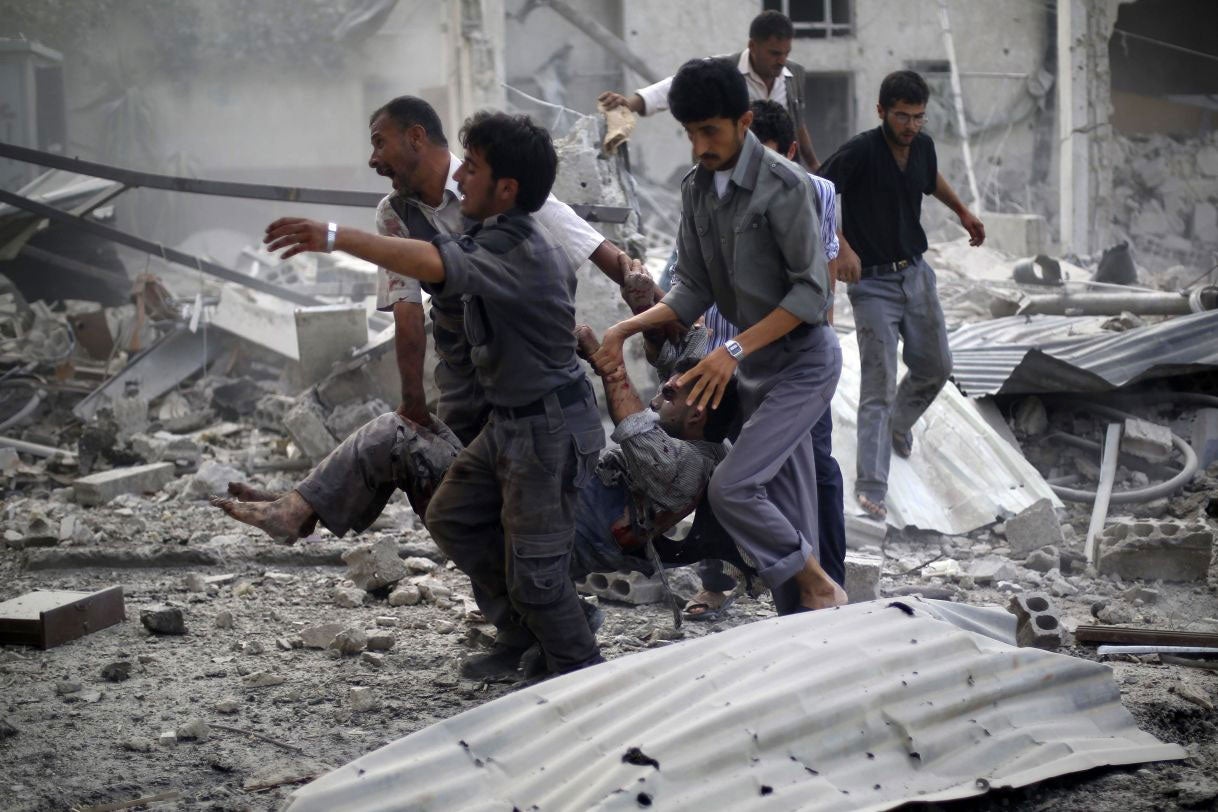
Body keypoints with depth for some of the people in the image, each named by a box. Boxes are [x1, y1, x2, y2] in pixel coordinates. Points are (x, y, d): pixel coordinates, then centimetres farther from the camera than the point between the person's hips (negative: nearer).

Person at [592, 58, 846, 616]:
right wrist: (627, 328, -10)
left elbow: (812, 291, -21)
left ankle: (818, 586, 1)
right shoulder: (697, 188, 2)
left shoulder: (783, 186, -20)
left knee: (731, 487, -17)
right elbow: (695, 291, 4)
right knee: (784, 503, 10)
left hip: (803, 361, -7)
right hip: (756, 364, 7)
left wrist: (735, 350, -26)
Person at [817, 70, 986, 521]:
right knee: (879, 386, -11)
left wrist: (963, 211, 34)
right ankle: (870, 486, -10)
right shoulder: (860, 151, -21)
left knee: (936, 367, 17)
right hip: (873, 282, -6)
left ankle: (899, 425, 46)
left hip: (916, 272, 7)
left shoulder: (922, 146, 0)